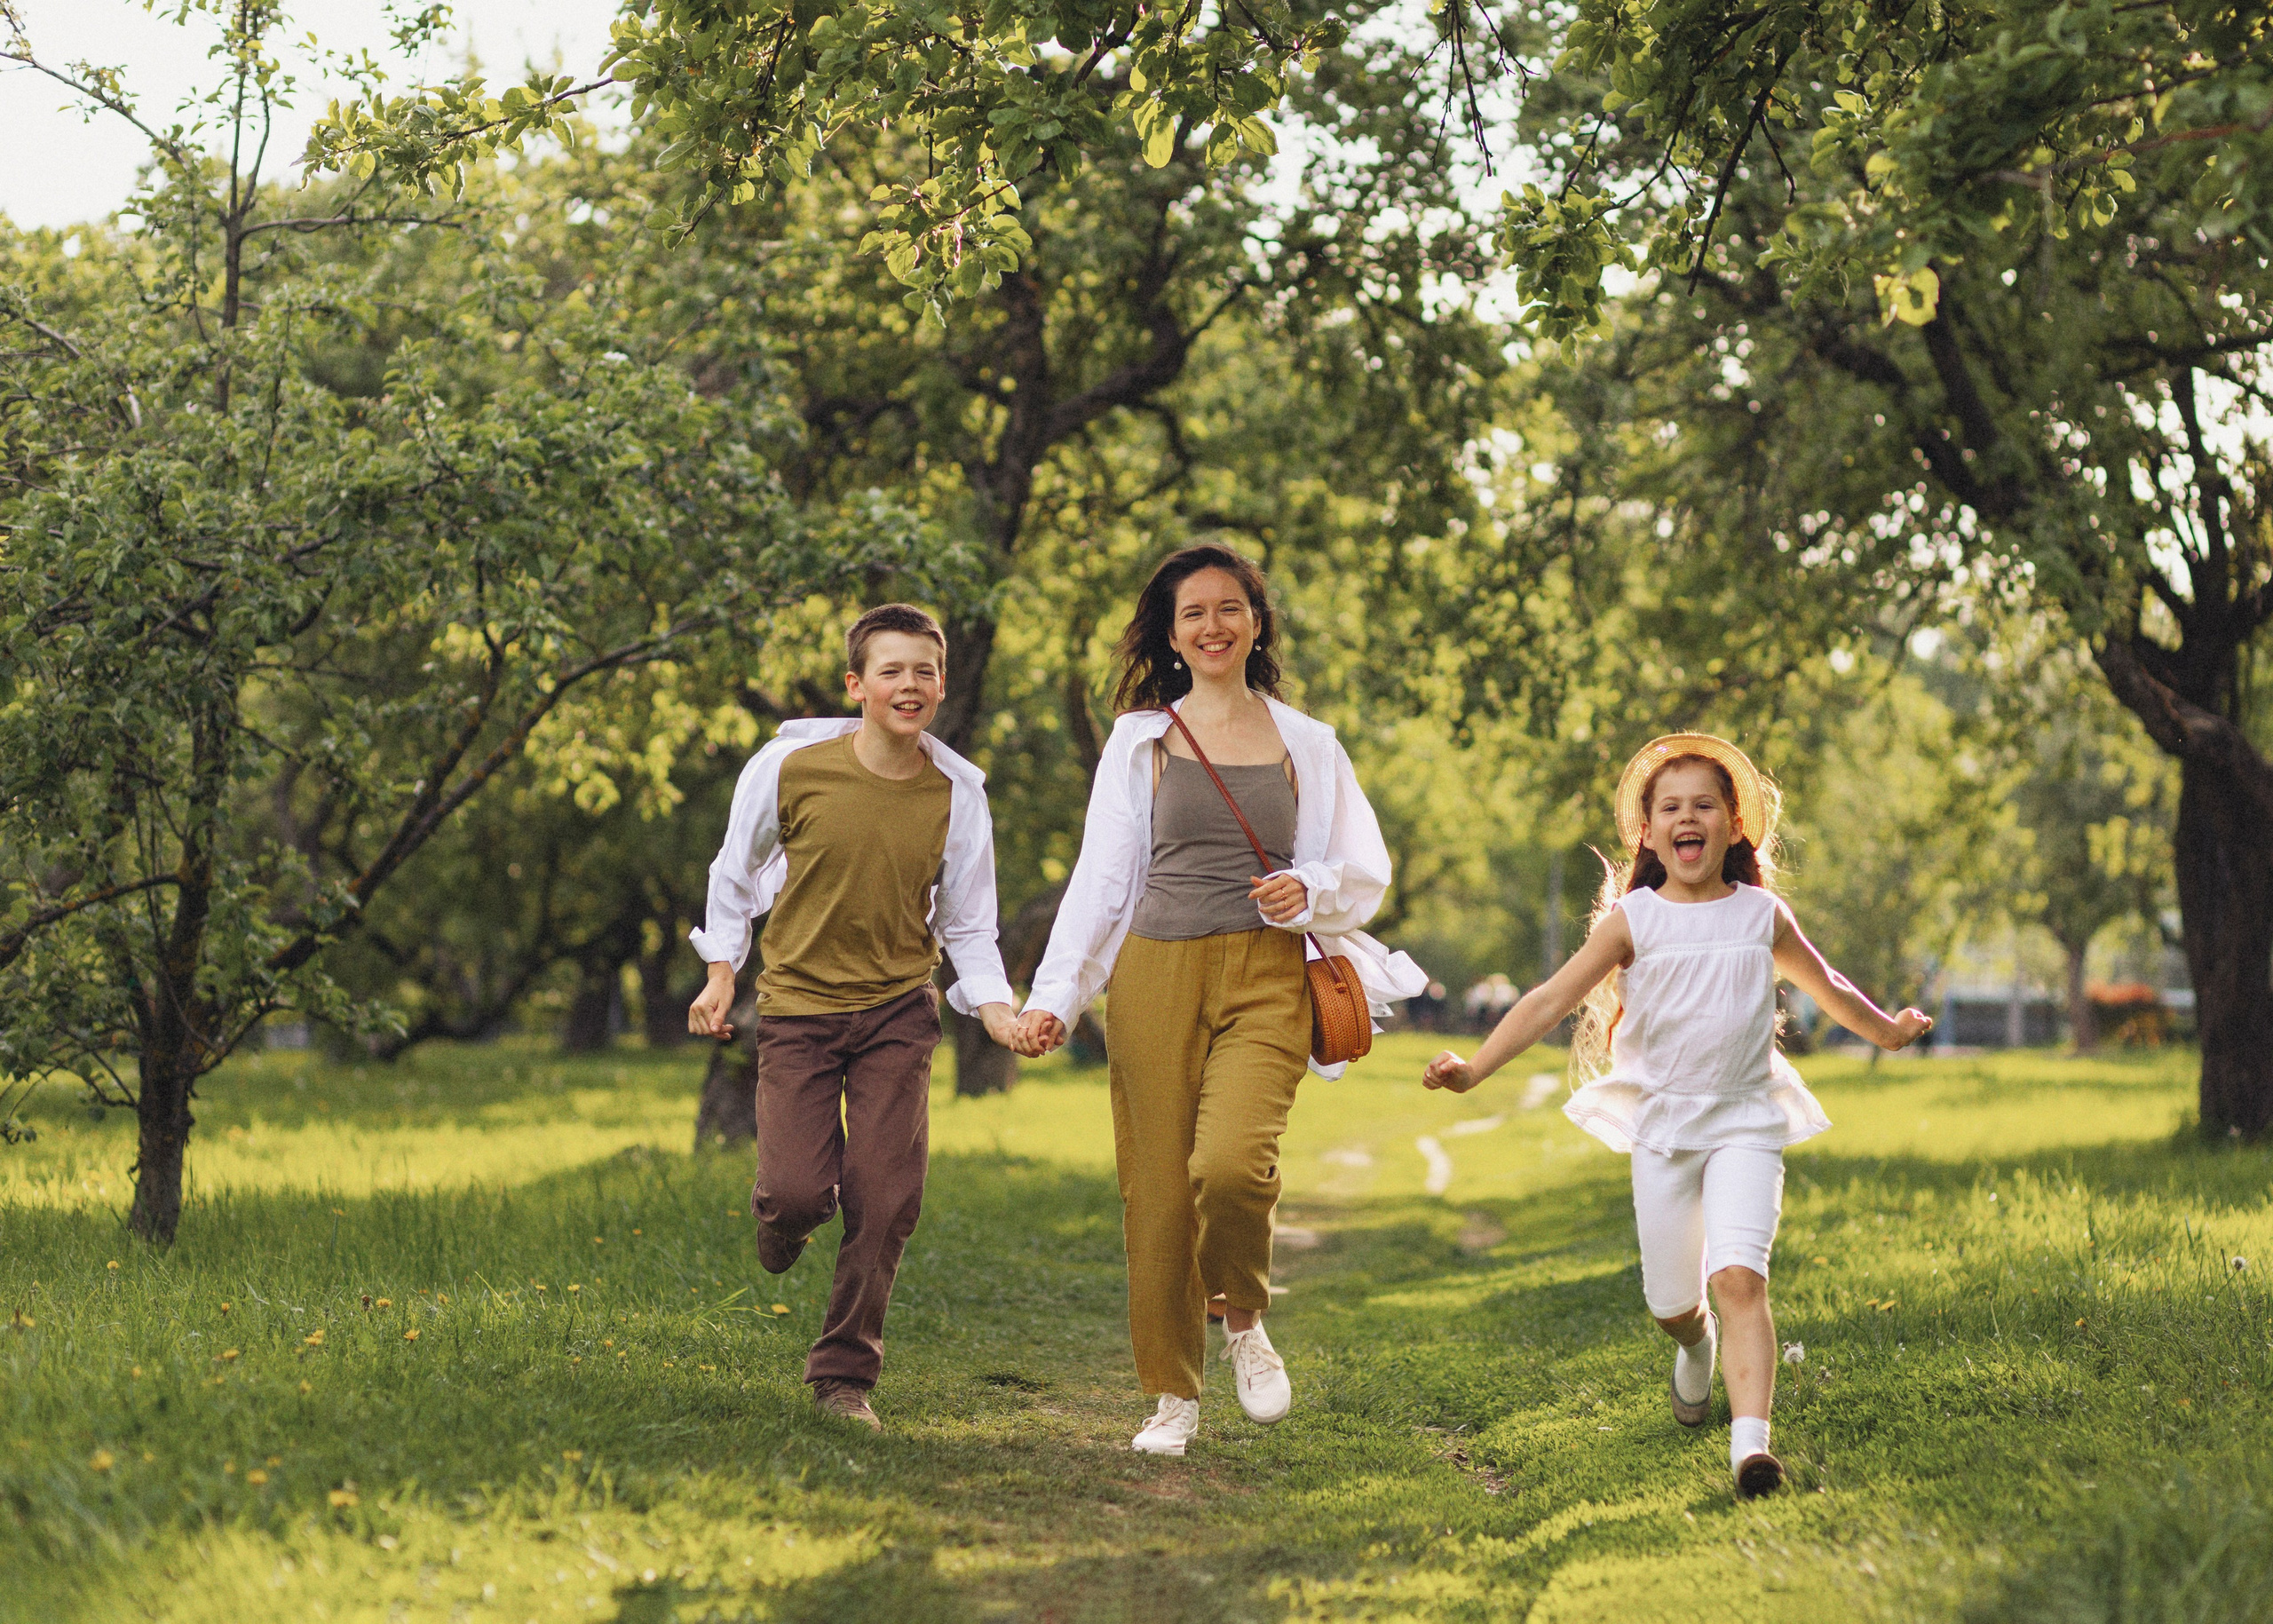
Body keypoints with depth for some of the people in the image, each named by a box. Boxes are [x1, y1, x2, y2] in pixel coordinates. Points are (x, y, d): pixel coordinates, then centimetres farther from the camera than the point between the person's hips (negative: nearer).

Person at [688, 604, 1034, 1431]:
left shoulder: (958, 795, -6)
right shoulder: (790, 767, -12)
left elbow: (968, 927, 2)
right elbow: (736, 873, 6)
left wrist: (998, 1010, -13)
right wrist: (721, 974, 4)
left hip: (897, 1009, 2)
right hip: (798, 1001, -1)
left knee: (886, 1201, -5)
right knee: (800, 1191, -14)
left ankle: (845, 1372, 14)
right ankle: (779, 1217, 26)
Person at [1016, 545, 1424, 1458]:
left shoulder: (1303, 743, 11)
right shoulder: (1142, 740, 10)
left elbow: (1364, 869, 16)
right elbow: (1103, 875, 11)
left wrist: (1309, 889, -7)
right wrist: (1055, 994, 4)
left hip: (1265, 978, -1)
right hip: (1156, 973, 1)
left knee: (1232, 1164, -23)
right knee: (1157, 1185, -1)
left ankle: (1243, 1321, 7)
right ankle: (1173, 1393, 15)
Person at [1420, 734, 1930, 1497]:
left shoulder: (1763, 916, 3)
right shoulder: (1633, 920, -3)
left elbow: (1826, 985, 22)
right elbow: (1551, 1000, -7)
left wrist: (1885, 1030, 35)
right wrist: (1475, 1067, -17)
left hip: (1745, 1123, -1)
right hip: (1662, 1123, 1)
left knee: (1740, 1275, -21)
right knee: (1671, 1302, 9)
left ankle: (1750, 1442, -28)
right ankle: (1698, 1345, 46)